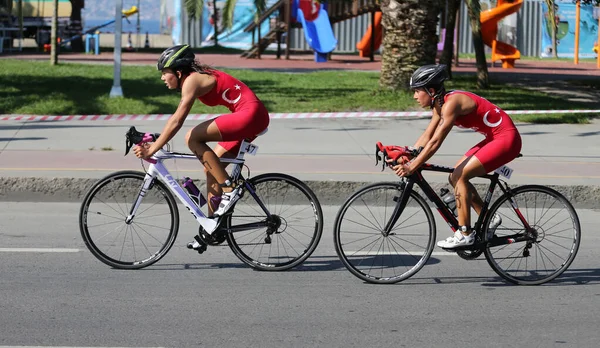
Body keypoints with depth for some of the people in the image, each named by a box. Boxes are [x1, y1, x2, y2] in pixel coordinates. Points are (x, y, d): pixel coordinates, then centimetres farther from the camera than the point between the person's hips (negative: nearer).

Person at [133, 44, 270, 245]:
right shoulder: (198, 77, 16)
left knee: (193, 139, -16)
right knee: (211, 168, 11)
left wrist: (152, 150, -18)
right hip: (253, 117, 10)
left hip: (250, 114, -10)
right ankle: (213, 227, 16)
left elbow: (176, 121, -19)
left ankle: (229, 190, -12)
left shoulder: (192, 81, -13)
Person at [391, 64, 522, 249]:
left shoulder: (451, 103, -22)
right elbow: (427, 135, 8)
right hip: (495, 139, 10)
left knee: (459, 176, -14)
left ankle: (465, 234, -8)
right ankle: (489, 219, 16)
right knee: (455, 177, 6)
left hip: (506, 139, -10)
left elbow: (435, 142, -26)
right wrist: (405, 158, -2)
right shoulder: (440, 105, 6)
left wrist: (411, 168, -25)